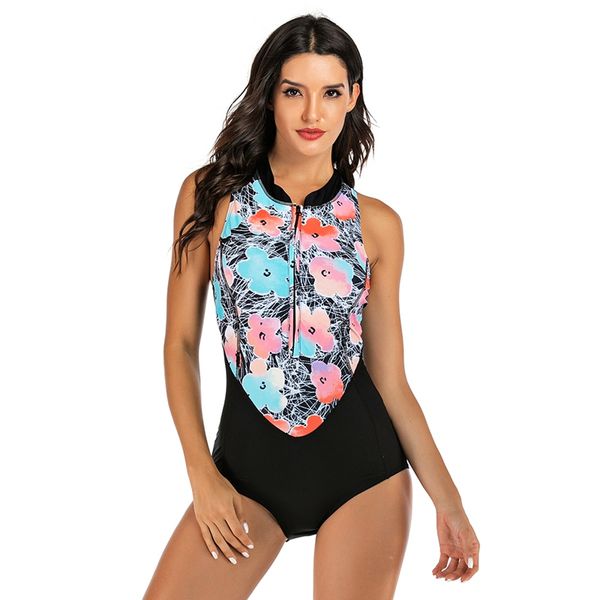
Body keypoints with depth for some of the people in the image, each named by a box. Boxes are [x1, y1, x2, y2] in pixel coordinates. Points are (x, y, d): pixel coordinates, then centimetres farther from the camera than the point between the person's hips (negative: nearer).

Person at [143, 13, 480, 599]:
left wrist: (448, 501, 2)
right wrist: (201, 472, -5)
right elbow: (181, 343, 3)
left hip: (360, 466, 0)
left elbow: (390, 378, 5)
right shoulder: (210, 195, 1)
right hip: (246, 463, 0)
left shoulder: (376, 223, 2)